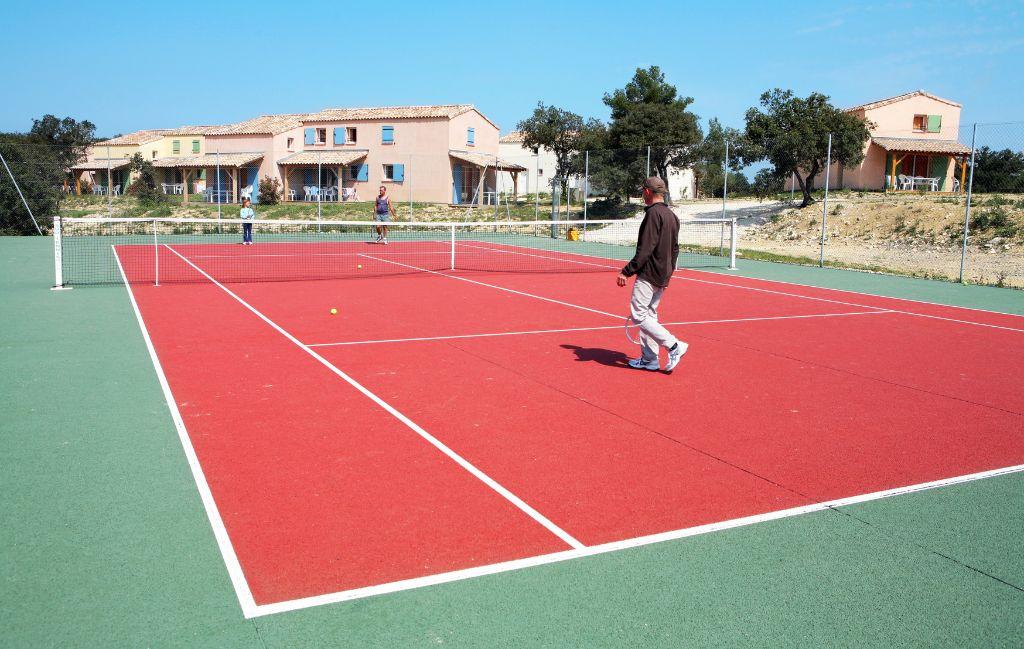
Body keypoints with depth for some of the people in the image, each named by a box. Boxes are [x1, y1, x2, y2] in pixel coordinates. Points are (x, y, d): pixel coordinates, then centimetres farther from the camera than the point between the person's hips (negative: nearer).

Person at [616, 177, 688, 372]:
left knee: (638, 315, -7)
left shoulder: (653, 213, -15)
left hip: (648, 274, -10)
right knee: (649, 315, 13)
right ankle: (649, 359, 14)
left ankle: (674, 345, -10)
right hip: (662, 276, 10)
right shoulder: (672, 215, 13)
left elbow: (645, 249, -21)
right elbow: (675, 249, 19)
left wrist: (627, 271, -19)